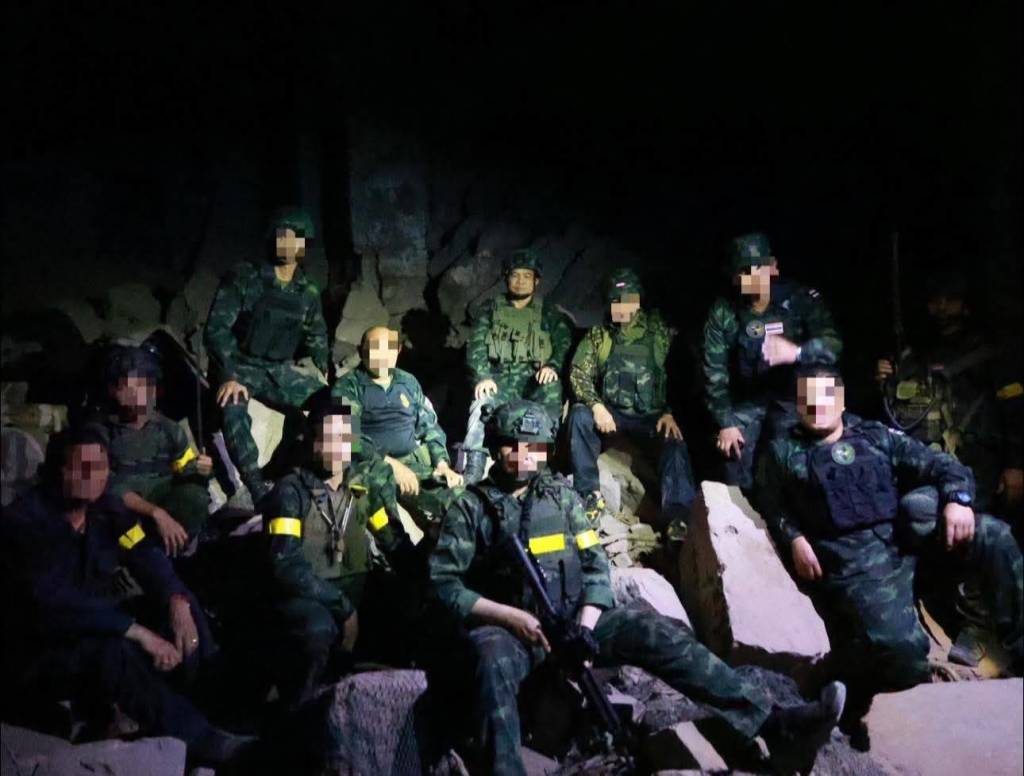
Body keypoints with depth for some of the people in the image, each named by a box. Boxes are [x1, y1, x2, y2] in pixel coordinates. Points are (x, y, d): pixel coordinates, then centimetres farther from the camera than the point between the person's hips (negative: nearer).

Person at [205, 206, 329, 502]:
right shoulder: (243, 276, -10)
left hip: (279, 371, 4)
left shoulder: (308, 292, 4)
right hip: (239, 366, -4)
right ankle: (259, 491, -39)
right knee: (233, 408, -36)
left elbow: (317, 337, 20)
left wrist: (325, 373, 5)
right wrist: (229, 376, -26)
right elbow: (217, 328, -15)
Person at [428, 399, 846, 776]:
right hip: (507, 625, -3)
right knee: (493, 661, -39)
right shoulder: (470, 507, 3)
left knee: (656, 631, -17)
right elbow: (444, 583, -5)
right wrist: (510, 616, -16)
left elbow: (595, 562, 8)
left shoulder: (560, 494, 14)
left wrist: (586, 621, -11)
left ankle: (775, 726, -23)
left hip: (573, 617, 3)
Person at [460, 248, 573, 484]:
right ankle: (474, 466, -33)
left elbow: (565, 343, 4)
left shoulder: (549, 313, 17)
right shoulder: (490, 309, 16)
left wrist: (553, 366, -19)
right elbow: (476, 345, 5)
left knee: (552, 388, -35)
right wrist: (483, 376, -14)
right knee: (483, 403, -33)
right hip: (500, 376, 0)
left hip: (535, 378, 0)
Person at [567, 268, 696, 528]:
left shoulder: (661, 333, 4)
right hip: (611, 413, 1)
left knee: (675, 443, -29)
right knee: (580, 414, -27)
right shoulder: (598, 335, 6)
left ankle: (679, 518, -34)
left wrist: (670, 413, -12)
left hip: (652, 416, -1)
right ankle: (589, 494, -20)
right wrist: (596, 406, -20)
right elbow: (579, 374, -2)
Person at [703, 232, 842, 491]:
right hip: (745, 397, 1)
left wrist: (798, 352, -43)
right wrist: (725, 422, -10)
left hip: (791, 394, -1)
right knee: (736, 478, 0)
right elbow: (715, 370, -7)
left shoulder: (801, 299, -14)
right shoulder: (723, 312, -10)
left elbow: (833, 344, -24)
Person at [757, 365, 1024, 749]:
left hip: (907, 536, 4)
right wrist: (794, 539, -9)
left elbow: (941, 464, 13)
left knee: (992, 535, -19)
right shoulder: (783, 451, 18)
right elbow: (772, 505, 9)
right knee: (899, 644, -31)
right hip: (851, 558, -4)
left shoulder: (876, 436, 21)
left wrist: (958, 498, -7)